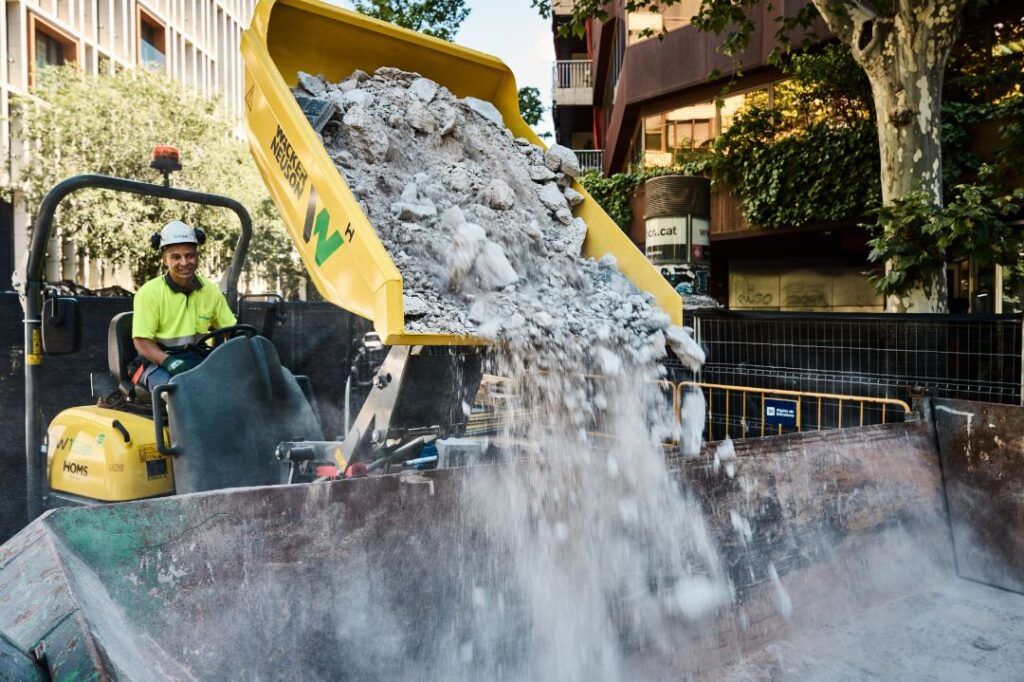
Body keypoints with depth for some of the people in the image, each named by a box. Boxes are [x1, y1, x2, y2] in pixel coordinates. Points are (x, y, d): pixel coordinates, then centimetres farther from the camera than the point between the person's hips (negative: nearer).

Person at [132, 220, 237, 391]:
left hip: (197, 358, 4)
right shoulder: (149, 292, -7)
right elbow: (141, 341, -9)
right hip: (158, 361, -3)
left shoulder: (210, 291, 4)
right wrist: (169, 361, -28)